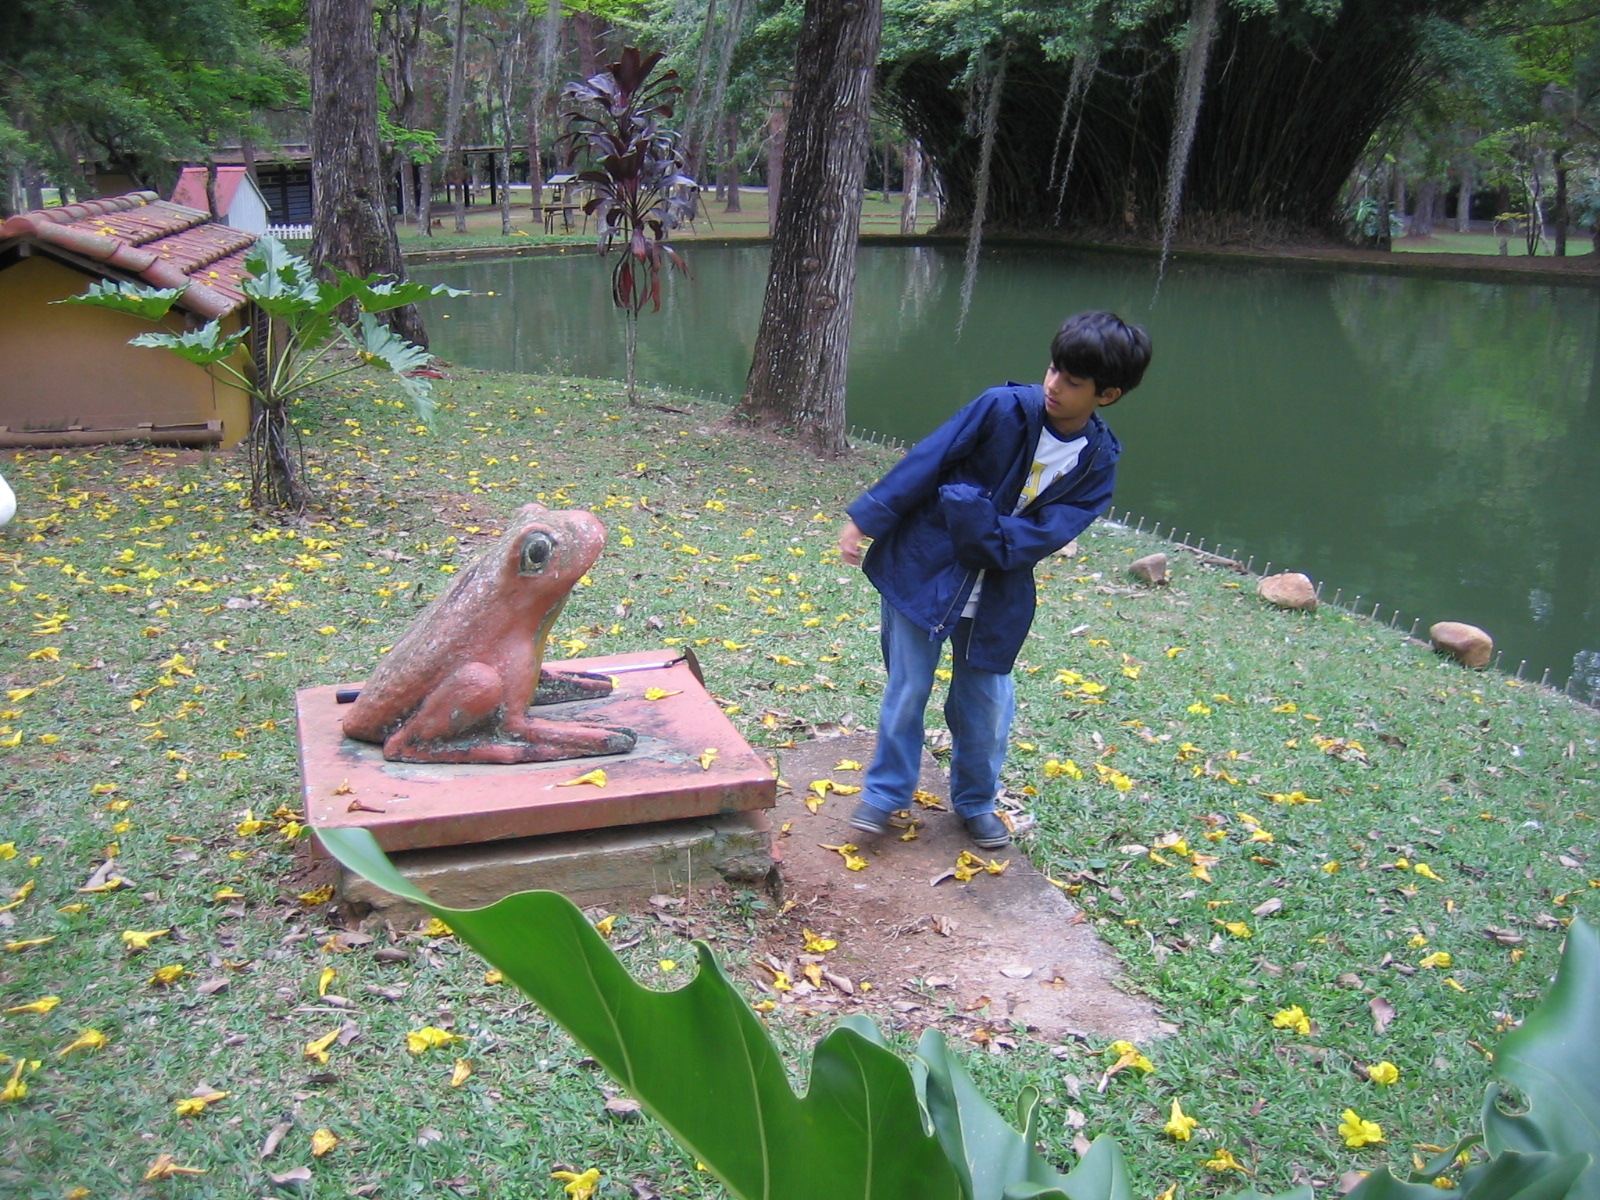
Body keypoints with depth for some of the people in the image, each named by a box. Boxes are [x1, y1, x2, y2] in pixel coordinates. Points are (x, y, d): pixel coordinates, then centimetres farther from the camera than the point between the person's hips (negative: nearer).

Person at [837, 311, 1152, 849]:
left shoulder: (1098, 462, -6)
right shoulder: (1004, 406, -14)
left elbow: (1046, 533, -14)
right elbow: (926, 461, -11)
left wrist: (973, 513, -24)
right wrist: (867, 519, -10)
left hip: (998, 594, 2)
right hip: (922, 567, -2)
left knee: (986, 701, 10)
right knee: (908, 687, 6)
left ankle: (976, 800, 34)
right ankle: (886, 791, 25)